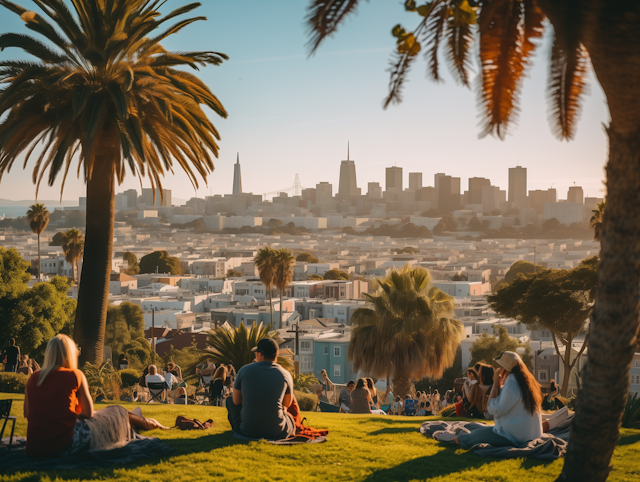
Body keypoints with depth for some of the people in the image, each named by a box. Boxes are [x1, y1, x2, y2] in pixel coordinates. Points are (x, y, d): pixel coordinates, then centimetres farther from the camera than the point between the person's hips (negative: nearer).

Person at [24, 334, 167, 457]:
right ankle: (149, 424, 45)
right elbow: (88, 412, -1)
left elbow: (27, 413, 12)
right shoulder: (75, 375, -6)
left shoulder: (33, 378, 5)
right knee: (118, 415, 17)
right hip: (65, 445, -6)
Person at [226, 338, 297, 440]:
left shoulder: (244, 370, -2)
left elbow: (236, 401, 9)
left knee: (230, 400, 30)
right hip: (277, 433, 0)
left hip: (247, 431, 0)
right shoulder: (286, 375, -2)